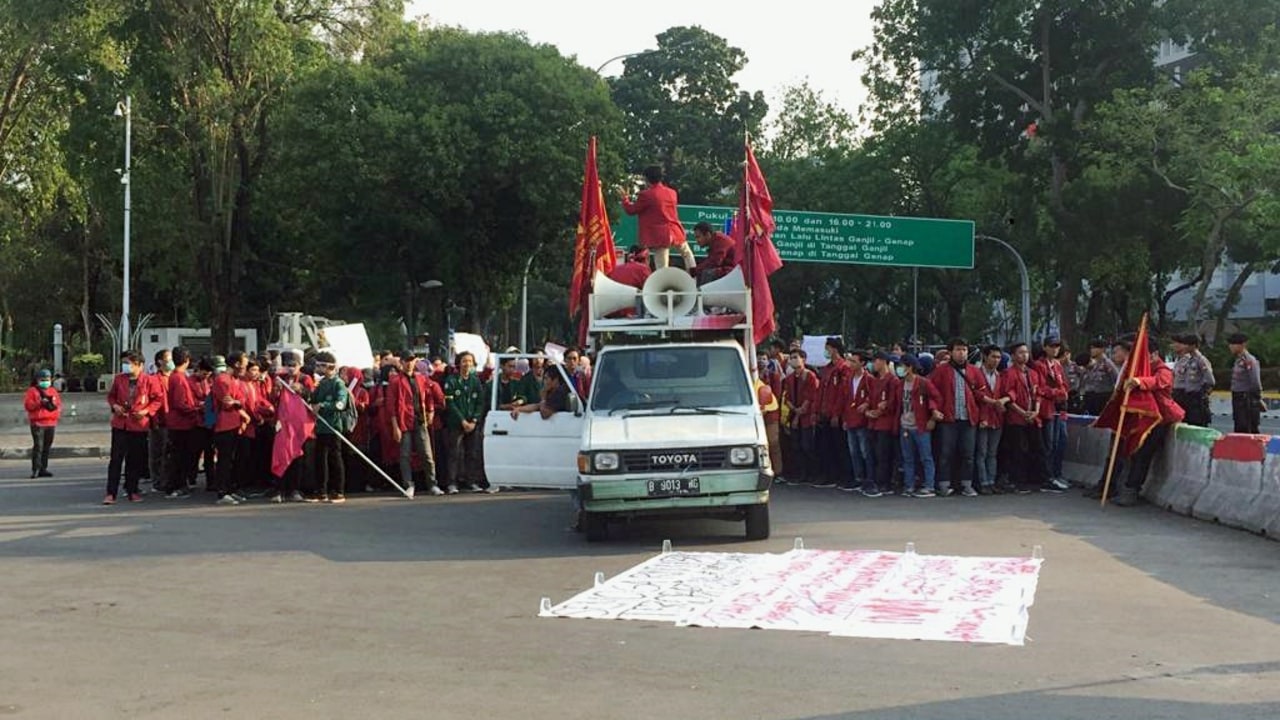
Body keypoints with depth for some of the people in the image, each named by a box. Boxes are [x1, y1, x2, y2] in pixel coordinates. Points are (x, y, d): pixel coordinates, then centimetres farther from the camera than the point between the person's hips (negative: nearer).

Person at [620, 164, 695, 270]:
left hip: (659, 236, -5)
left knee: (662, 269, -8)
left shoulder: (646, 195, -10)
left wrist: (624, 198, 16)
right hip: (675, 232, 5)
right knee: (687, 253, 29)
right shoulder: (672, 193, 9)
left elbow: (631, 210, -2)